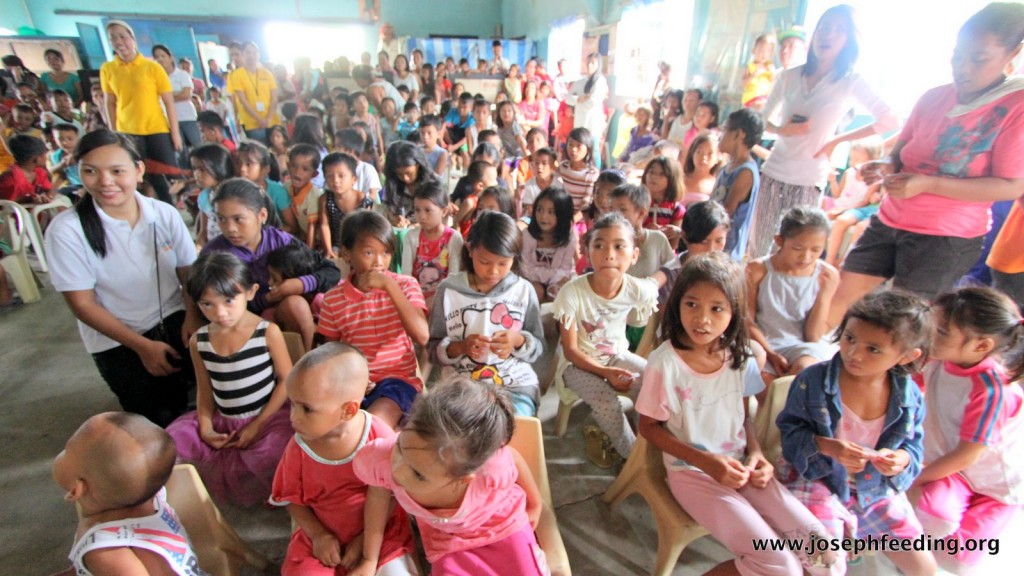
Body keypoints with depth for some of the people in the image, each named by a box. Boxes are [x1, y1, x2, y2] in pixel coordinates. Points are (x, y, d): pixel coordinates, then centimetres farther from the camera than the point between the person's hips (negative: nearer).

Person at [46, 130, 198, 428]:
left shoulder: (165, 214, -8)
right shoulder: (66, 230, -14)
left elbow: (188, 271, 0)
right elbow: (82, 304, -10)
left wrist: (192, 316, -18)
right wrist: (142, 346, -12)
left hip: (174, 320, 2)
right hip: (117, 341, -1)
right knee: (163, 420, -5)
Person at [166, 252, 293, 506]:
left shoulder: (268, 332, -13)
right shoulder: (199, 341, 0)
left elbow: (287, 380, -11)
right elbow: (204, 390, 9)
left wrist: (258, 424, -12)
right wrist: (205, 428, -6)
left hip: (267, 417, -4)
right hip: (222, 420, 5)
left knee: (275, 449, -33)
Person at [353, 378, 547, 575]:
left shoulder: (494, 468, -42)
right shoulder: (381, 459, -37)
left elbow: (514, 459, -16)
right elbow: (379, 493, -11)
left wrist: (534, 506, 3)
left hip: (502, 525, -1)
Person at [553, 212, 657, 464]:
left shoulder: (639, 290, -17)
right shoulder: (572, 293, -27)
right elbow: (570, 350, -20)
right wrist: (606, 372, -30)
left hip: (617, 355, 4)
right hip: (579, 362, -4)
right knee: (605, 398, -28)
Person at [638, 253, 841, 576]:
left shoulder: (740, 357, -3)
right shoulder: (665, 363, -20)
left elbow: (744, 416, 11)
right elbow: (648, 427, -9)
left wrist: (756, 452, -8)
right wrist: (705, 460, -16)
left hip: (740, 467, 5)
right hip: (692, 471, -5)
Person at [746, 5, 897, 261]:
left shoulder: (850, 82, -2)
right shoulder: (789, 76, 4)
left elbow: (888, 121, -1)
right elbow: (762, 118, 11)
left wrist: (836, 140, -4)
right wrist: (780, 129, -10)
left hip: (809, 180, -2)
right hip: (773, 172, 2)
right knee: (757, 244, 8)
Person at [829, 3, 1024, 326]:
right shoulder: (934, 98, 6)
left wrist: (927, 184, -24)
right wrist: (885, 168, -8)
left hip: (947, 238, -5)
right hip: (889, 221, 5)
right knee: (841, 294, 2)